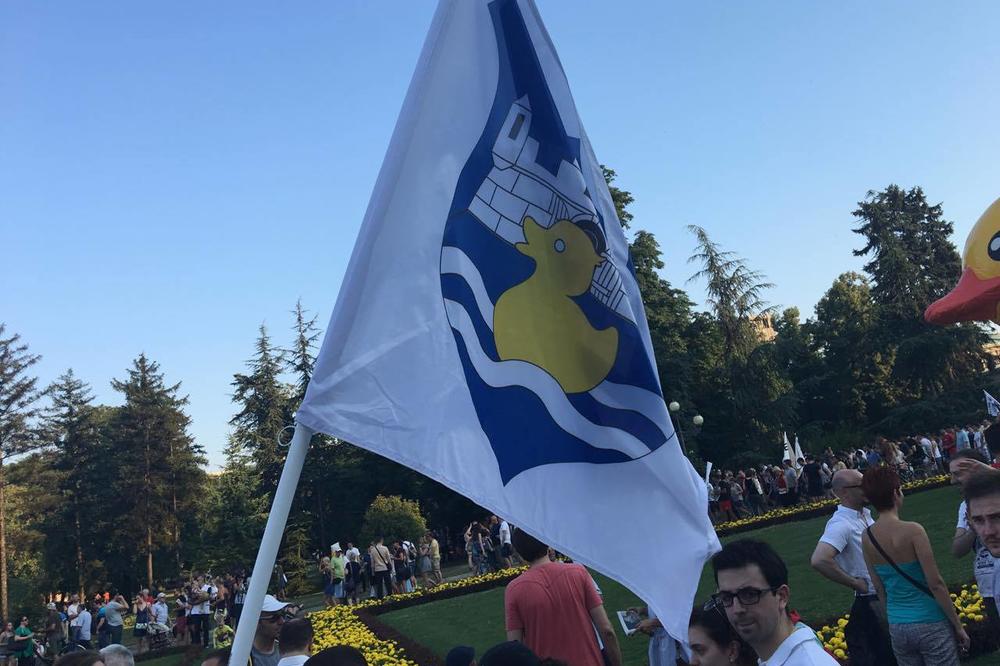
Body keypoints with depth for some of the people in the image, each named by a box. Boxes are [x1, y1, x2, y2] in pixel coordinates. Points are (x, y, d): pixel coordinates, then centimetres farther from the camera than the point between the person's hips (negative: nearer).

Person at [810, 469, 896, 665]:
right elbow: (819, 560, -37)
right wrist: (855, 584, -24)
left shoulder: (865, 513, 5)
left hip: (885, 597, 8)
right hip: (868, 603, -8)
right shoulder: (841, 524, -23)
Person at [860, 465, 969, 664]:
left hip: (897, 627, 5)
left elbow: (879, 588, 6)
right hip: (930, 625, -5)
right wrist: (958, 626, -5)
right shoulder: (912, 530, -18)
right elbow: (935, 583, -16)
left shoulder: (867, 537, -2)